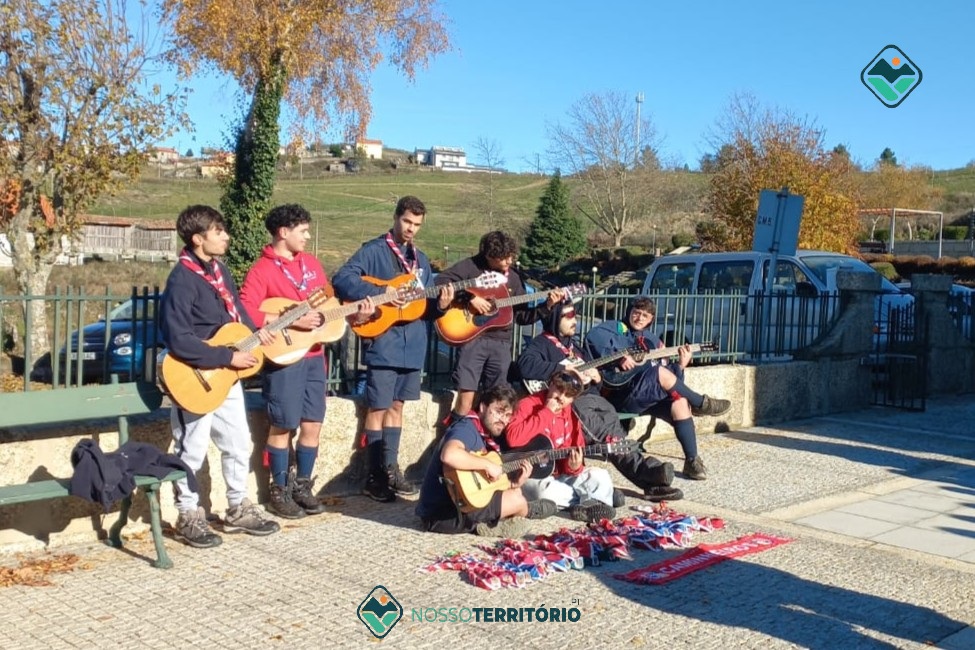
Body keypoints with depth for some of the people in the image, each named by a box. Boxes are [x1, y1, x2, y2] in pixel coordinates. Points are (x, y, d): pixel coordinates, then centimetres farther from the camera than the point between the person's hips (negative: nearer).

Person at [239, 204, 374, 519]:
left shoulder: (311, 262, 12)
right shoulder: (262, 270, -9)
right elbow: (246, 312, -19)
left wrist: (353, 314, 0)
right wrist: (291, 320, -23)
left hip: (314, 356, 7)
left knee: (312, 425, 9)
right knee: (283, 426, 1)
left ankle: (302, 486, 23)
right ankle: (280, 492, 14)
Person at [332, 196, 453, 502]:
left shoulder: (420, 259, 16)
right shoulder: (374, 250, -5)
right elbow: (341, 279, -17)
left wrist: (439, 304, -3)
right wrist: (379, 294, -25)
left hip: (413, 345, 7)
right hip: (383, 344, -7)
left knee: (396, 406, 14)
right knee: (378, 408, -2)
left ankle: (390, 468, 23)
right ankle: (375, 476, 5)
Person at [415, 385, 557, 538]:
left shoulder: (485, 437, 13)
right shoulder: (467, 428, -15)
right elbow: (449, 455, -38)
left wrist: (515, 483, 0)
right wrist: (487, 464, -25)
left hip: (458, 503, 10)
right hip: (440, 514, -10)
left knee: (514, 493, 20)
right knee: (516, 501, -6)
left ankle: (487, 524, 2)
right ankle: (527, 510, 24)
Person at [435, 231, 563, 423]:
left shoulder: (513, 278, 13)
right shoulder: (471, 266, -2)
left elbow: (522, 316, 16)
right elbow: (441, 281, -15)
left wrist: (547, 306, 4)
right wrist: (470, 298, -20)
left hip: (501, 343, 5)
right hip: (472, 338, -5)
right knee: (466, 397, -10)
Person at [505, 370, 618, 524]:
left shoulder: (571, 416, 6)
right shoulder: (528, 404, -12)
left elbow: (577, 452, 9)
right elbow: (513, 438, -30)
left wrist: (575, 467, -17)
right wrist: (546, 412, -24)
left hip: (559, 475, 6)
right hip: (530, 475, -6)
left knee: (600, 476, -10)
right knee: (545, 491, -37)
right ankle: (597, 498, -19)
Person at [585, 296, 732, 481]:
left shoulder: (653, 341, 22)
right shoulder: (616, 328, 7)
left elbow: (672, 380, 16)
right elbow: (594, 337, -17)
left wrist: (680, 365, -3)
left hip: (650, 396, 6)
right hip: (620, 394, -6)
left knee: (679, 401, -23)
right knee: (661, 373, -28)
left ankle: (692, 461, -21)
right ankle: (701, 403, -9)